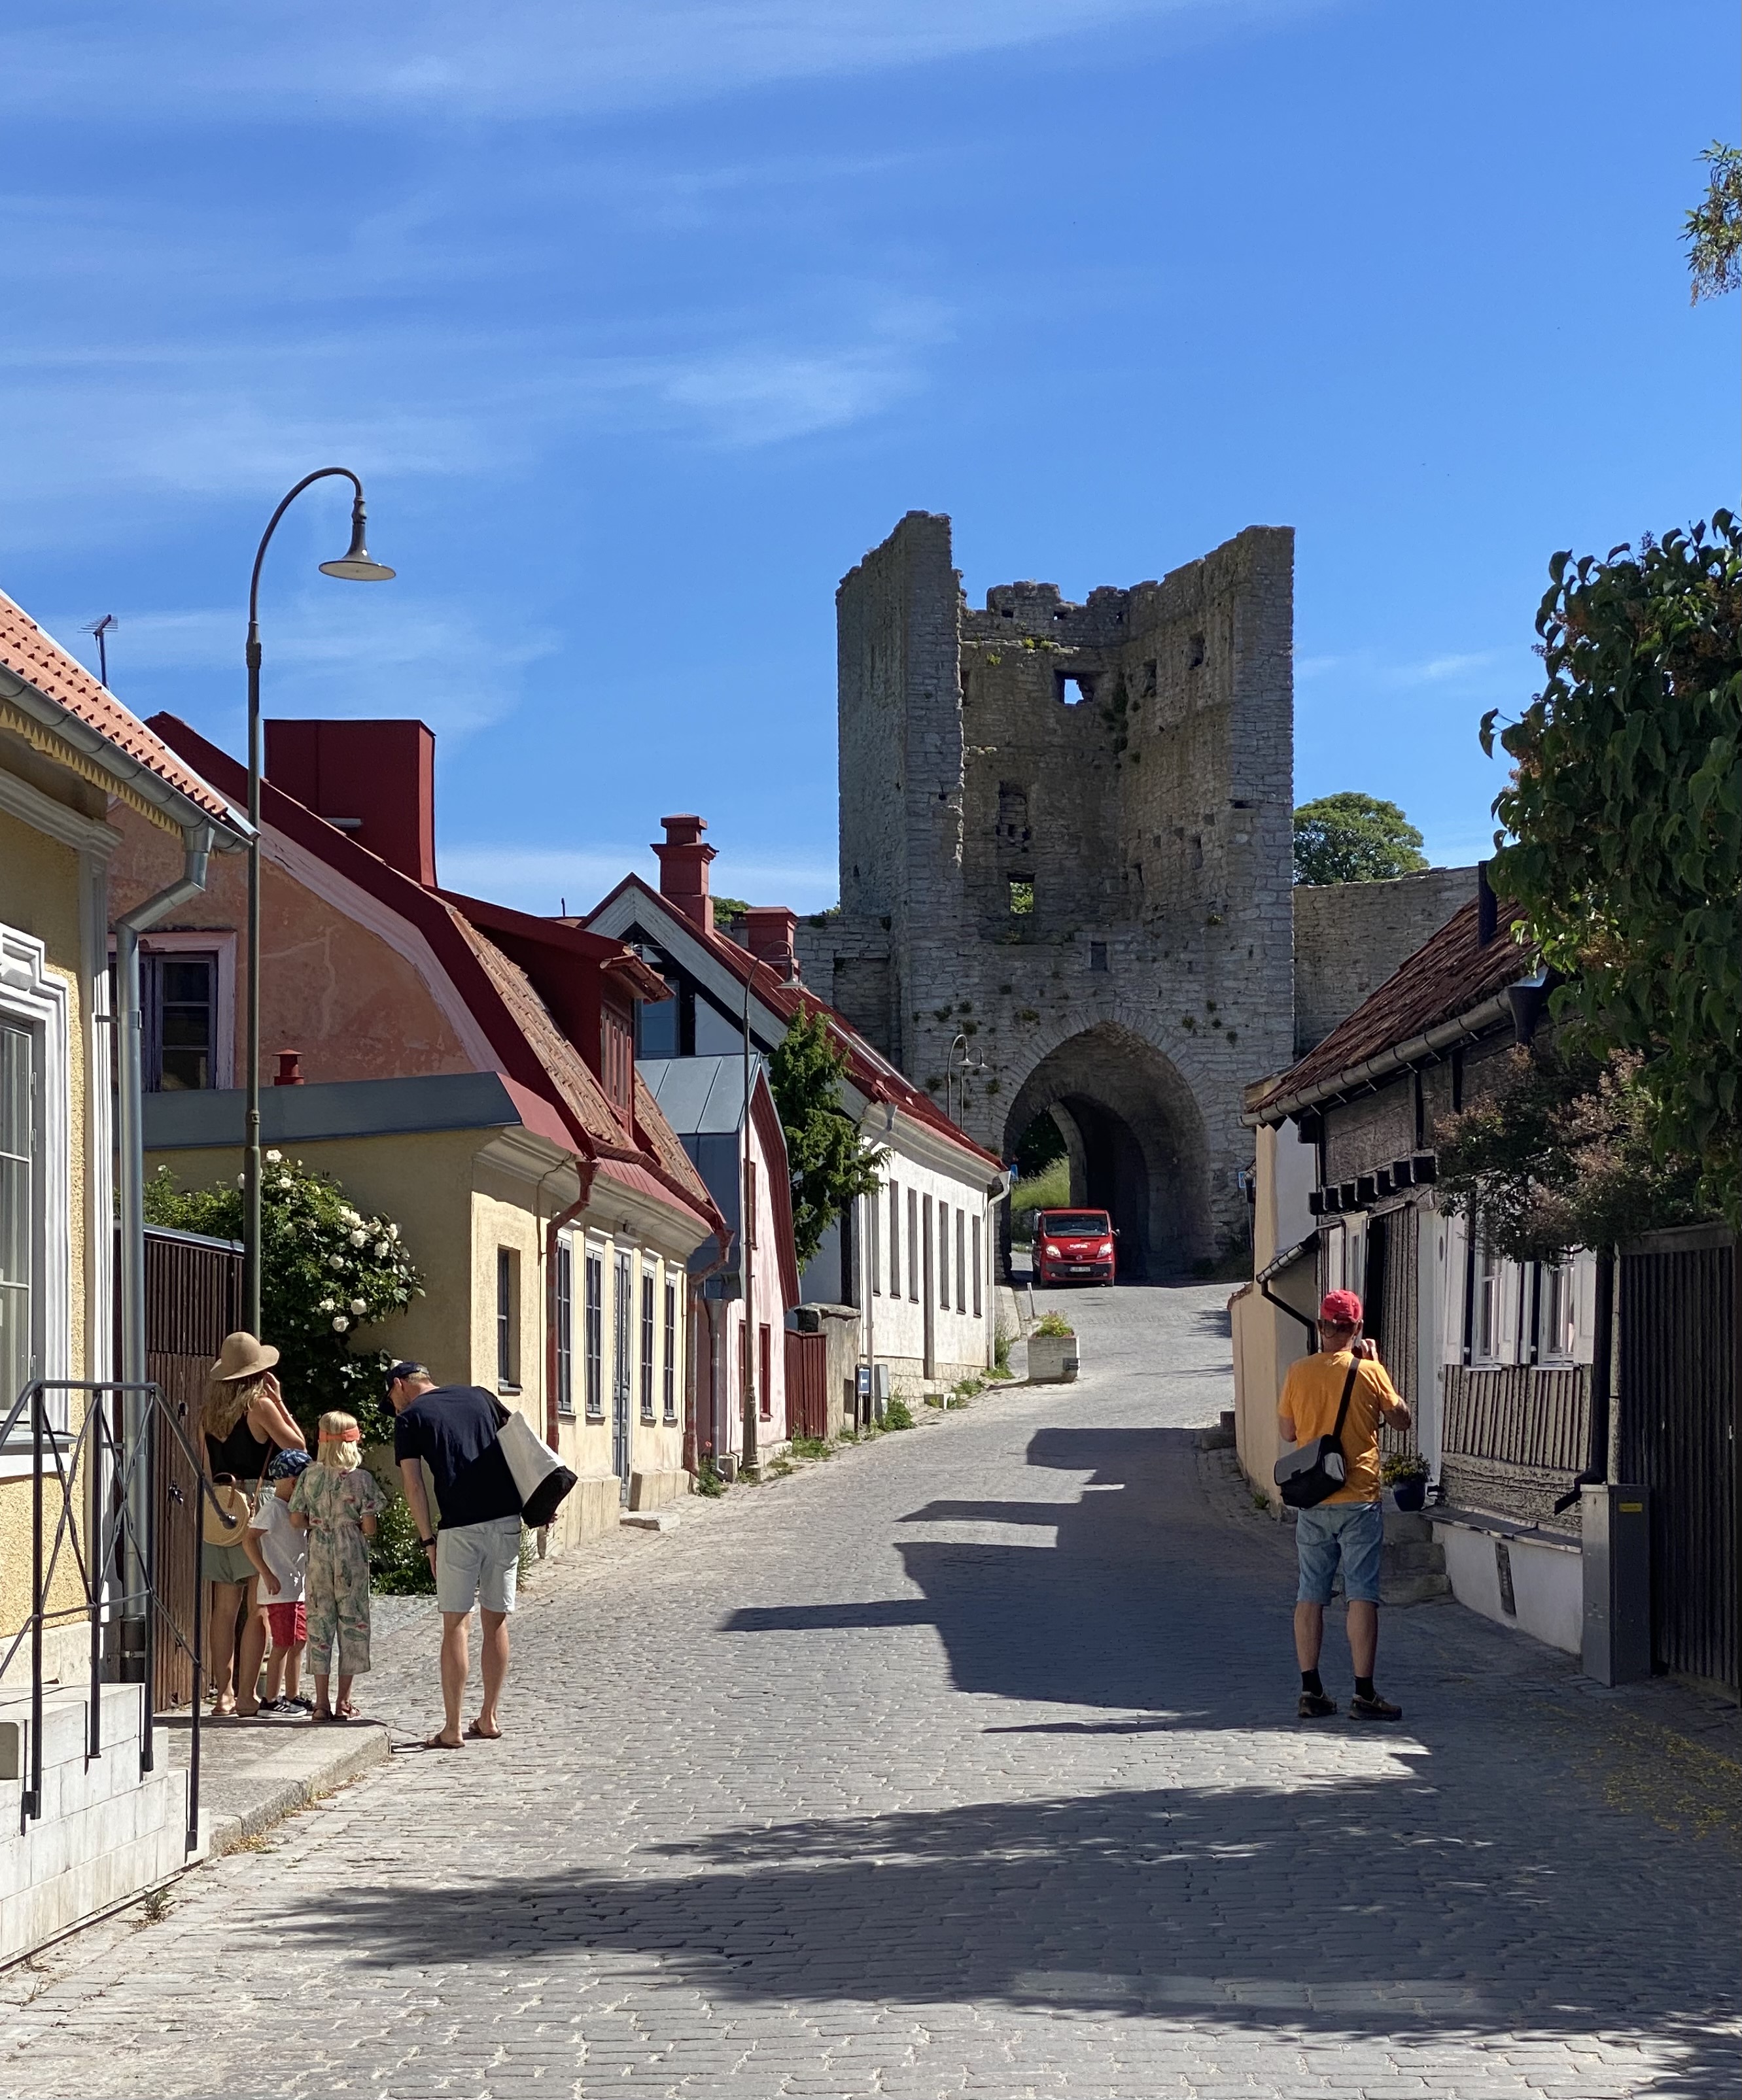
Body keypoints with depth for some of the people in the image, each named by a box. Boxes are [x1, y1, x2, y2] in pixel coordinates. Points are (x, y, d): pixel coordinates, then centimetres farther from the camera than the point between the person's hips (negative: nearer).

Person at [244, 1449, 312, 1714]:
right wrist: (267, 1575, -22)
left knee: (298, 1642, 12)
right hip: (280, 1590, -9)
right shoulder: (273, 1508, -12)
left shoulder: (295, 1508, 16)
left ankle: (293, 1696, 20)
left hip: (298, 1589, 9)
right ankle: (271, 1700, -2)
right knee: (283, 1644, -7)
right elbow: (249, 1538, -19)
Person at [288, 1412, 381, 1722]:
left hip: (318, 1556, 2)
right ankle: (343, 1702, 7)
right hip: (352, 1557, -2)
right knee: (352, 1622, 6)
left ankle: (322, 1702, 7)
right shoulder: (362, 1478, -8)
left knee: (319, 1622, 8)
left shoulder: (309, 1475, 0)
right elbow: (369, 1526, -10)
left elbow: (297, 1519, 0)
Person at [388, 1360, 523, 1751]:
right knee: (496, 1621, 13)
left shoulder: (409, 1418, 6)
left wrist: (428, 1539, 1)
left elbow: (413, 1485, -3)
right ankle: (489, 1718, 19)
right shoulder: (480, 1397, 17)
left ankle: (452, 1729, -1)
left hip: (460, 1527, -4)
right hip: (507, 1519, 4)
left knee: (455, 1626, 1)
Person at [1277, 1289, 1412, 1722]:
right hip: (1359, 1499, -3)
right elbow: (1401, 1419, 7)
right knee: (1362, 1596, -2)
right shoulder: (1369, 1372, -7)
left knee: (1311, 1595, 9)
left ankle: (1311, 1692, 10)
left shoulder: (1299, 1373, 1)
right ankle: (1364, 1694, -3)